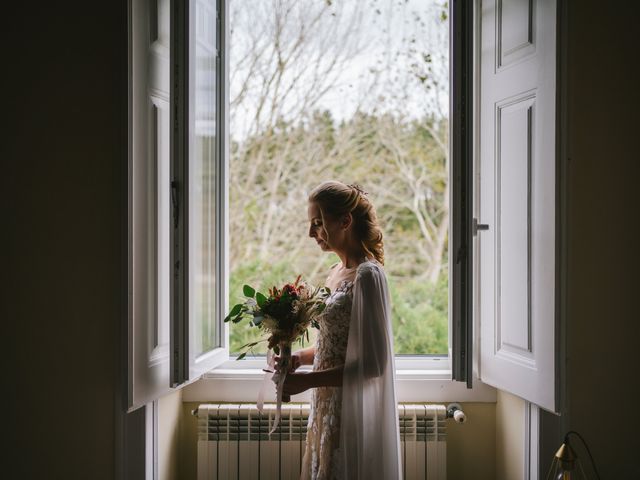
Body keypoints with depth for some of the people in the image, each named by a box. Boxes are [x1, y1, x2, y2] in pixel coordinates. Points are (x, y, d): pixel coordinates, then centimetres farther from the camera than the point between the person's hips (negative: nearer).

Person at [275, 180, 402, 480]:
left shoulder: (367, 275, -16)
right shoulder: (337, 272, 10)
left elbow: (373, 363, -19)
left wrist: (306, 380, -19)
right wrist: (300, 357, 1)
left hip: (352, 411, -8)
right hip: (327, 407, 8)